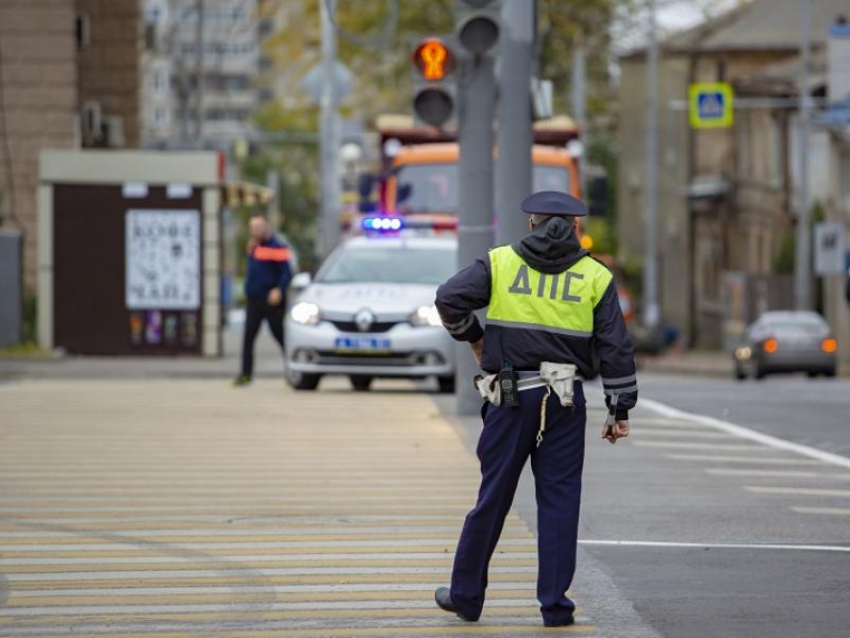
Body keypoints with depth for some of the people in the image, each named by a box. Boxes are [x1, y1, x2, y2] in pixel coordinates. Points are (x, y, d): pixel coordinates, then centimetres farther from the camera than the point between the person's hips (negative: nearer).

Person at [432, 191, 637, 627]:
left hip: (511, 395, 0)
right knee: (559, 500, 4)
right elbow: (615, 349, 2)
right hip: (565, 399, 0)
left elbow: (449, 298, -9)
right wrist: (620, 410, 6)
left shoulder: (501, 263, 3)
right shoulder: (595, 276, 5)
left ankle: (466, 595, 16)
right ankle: (554, 604, 2)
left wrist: (472, 337, 9)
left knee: (493, 496, 7)